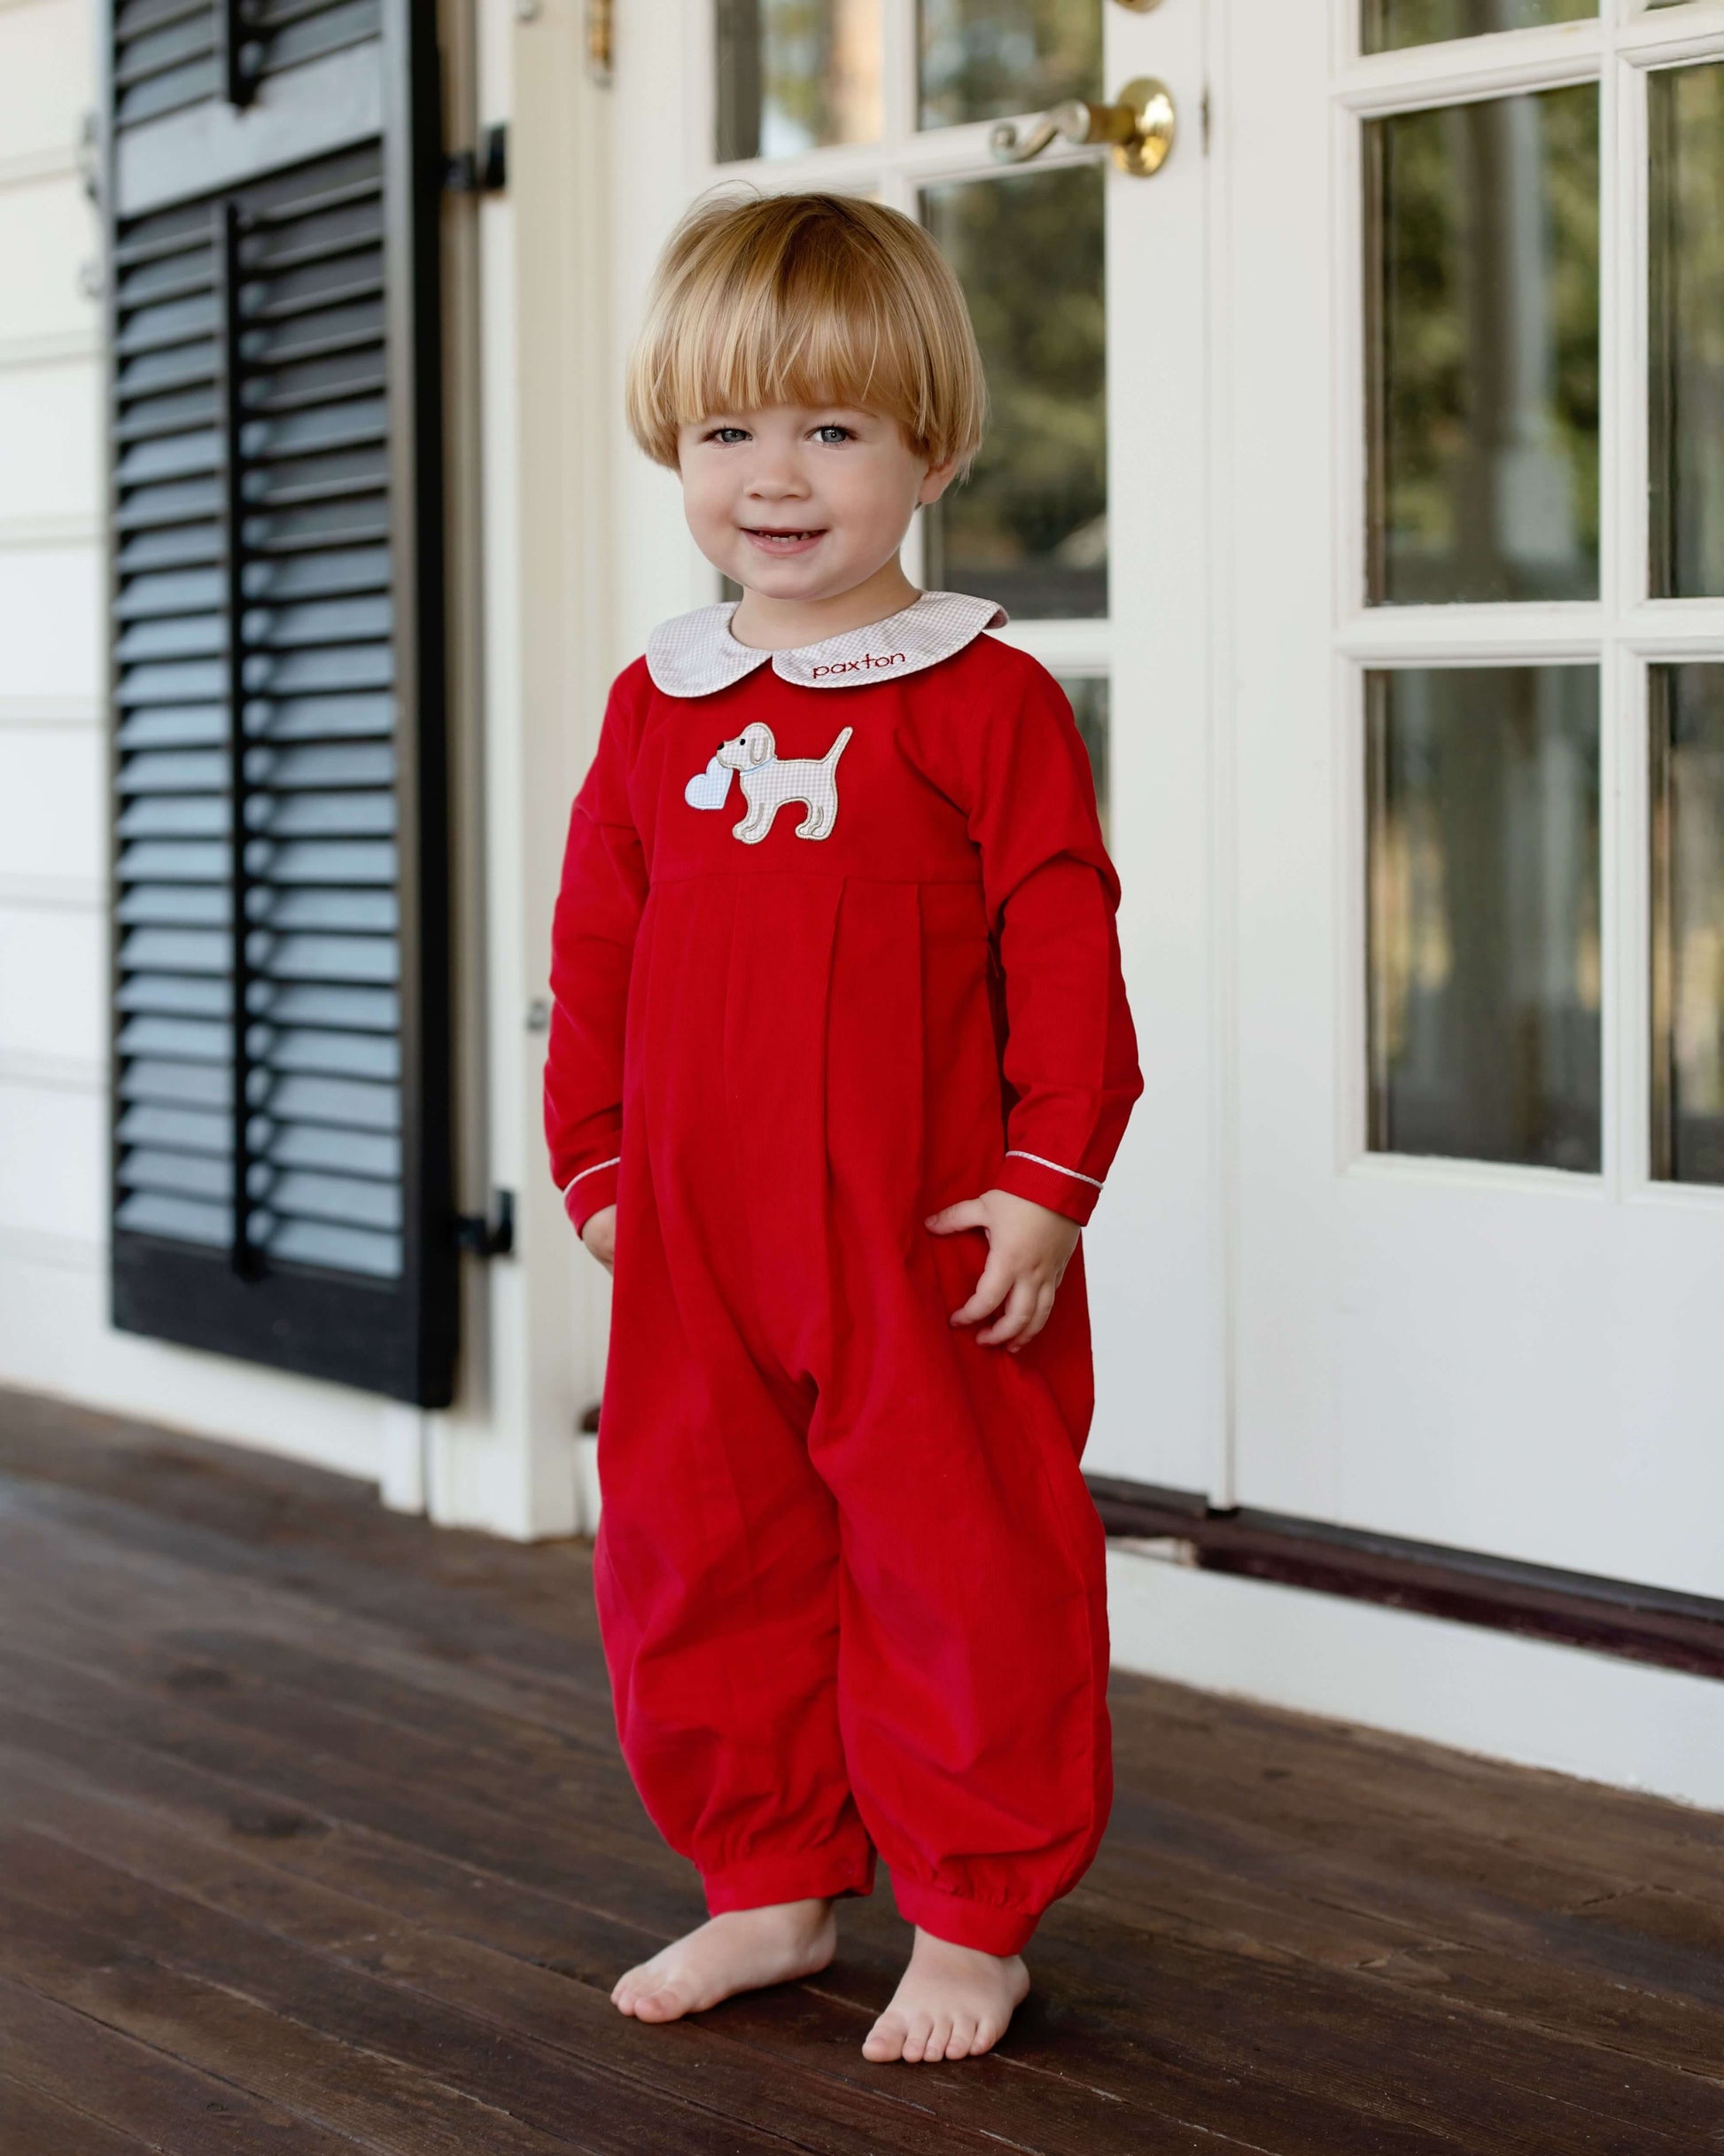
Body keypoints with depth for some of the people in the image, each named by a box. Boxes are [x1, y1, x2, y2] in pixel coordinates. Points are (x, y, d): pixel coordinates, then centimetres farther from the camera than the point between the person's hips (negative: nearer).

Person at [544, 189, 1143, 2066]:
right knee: (694, 1561, 12)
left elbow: (1063, 945, -8)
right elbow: (595, 948, 13)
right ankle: (771, 1884, 29)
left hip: (932, 1244, -5)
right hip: (697, 1241, 5)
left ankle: (973, 1920, 17)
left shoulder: (987, 700, -6)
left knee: (959, 1570, 2)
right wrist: (595, 1164, 10)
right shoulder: (653, 709, 8)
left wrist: (1048, 1175, -12)